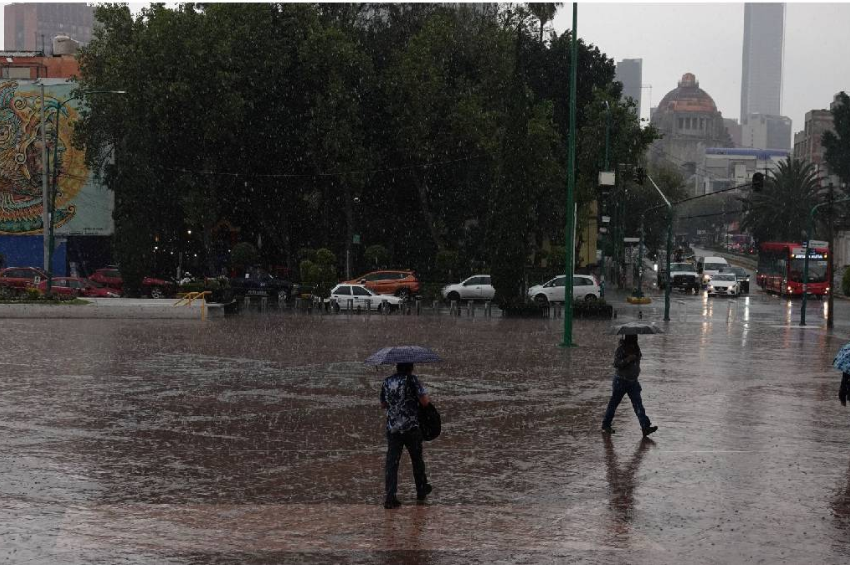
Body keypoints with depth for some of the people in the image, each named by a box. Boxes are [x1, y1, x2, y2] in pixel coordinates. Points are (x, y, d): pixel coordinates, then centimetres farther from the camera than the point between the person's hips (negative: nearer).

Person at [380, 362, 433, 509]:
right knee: (417, 459, 16)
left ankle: (389, 497, -10)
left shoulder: (387, 382, 6)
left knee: (391, 462, 0)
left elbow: (383, 404, 16)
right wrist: (428, 399, 9)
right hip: (411, 427, -3)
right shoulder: (412, 380, -9)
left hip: (392, 429, 3)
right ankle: (421, 491, 32)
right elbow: (424, 401, -13)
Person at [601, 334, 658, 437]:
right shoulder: (620, 349, -12)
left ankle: (645, 426, -18)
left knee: (638, 404, -7)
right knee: (614, 403, 6)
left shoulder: (636, 348, 7)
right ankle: (606, 425, 21)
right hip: (621, 381, -5)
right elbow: (616, 364, -23)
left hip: (633, 381, 5)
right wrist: (627, 360, -31)